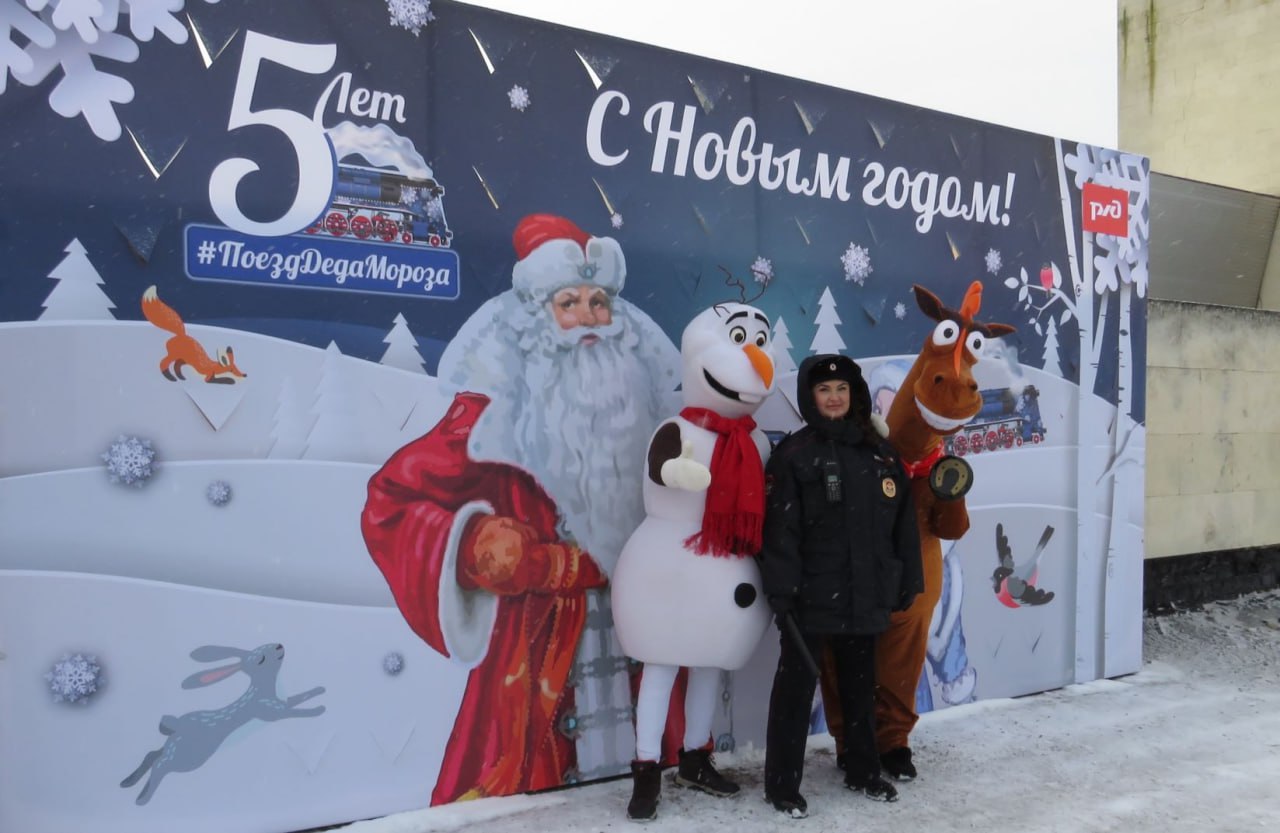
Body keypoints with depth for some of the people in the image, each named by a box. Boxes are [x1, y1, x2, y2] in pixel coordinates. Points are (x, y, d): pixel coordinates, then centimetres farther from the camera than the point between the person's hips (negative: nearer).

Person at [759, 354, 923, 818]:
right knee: (796, 687, 3)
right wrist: (781, 590, -18)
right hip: (812, 596, -5)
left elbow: (903, 522, 11)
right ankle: (782, 784, 14)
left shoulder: (879, 452, 9)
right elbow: (781, 529, -13)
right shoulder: (795, 453, -7)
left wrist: (907, 580, 9)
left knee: (861, 686, 19)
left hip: (866, 595, 5)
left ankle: (862, 772, 35)